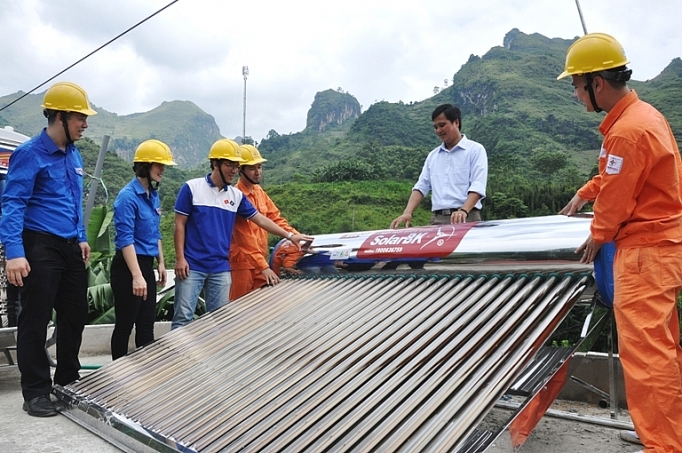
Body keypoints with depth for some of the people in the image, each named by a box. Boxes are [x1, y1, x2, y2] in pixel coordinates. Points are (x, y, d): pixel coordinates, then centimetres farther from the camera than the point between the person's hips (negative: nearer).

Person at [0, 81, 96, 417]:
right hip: (40, 248, -8)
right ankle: (36, 392, 14)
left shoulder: (73, 155, 12)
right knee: (35, 321, 2)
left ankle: (68, 380, 30)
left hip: (71, 247, 8)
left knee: (75, 315, 13)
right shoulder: (29, 154, -11)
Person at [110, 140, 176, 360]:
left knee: (147, 324, 14)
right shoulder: (128, 196, -16)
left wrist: (161, 263, 17)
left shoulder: (153, 195, 10)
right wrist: (136, 276, -27)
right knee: (125, 324, 4)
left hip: (147, 264, 8)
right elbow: (125, 239, -22)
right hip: (128, 267, -8)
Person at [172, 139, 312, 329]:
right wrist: (180, 258, -8)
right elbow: (180, 224, -3)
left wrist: (289, 236, 7)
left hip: (221, 268, 4)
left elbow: (260, 220, 11)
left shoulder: (237, 196, 7)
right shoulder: (191, 188, -5)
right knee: (183, 317, 1)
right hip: (192, 265, -4)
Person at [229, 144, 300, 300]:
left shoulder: (259, 191, 8)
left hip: (260, 261, 8)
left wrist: (296, 236, -3)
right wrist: (264, 267, -26)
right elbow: (245, 239, -23)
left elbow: (275, 217, 11)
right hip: (242, 262, -8)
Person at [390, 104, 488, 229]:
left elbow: (477, 186, -10)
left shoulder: (475, 150, 2)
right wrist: (407, 213, -3)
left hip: (465, 219, -4)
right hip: (438, 220, 4)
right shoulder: (433, 156, 19)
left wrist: (463, 210, -27)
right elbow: (421, 187, 14)